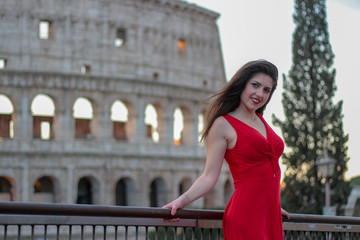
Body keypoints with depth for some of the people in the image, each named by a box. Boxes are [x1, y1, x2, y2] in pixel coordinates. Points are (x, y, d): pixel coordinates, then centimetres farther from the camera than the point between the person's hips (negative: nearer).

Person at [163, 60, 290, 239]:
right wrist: (183, 199, -23)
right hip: (246, 216, -7)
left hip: (271, 216, 7)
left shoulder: (261, 121, 16)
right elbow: (209, 176, -9)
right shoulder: (223, 124, -5)